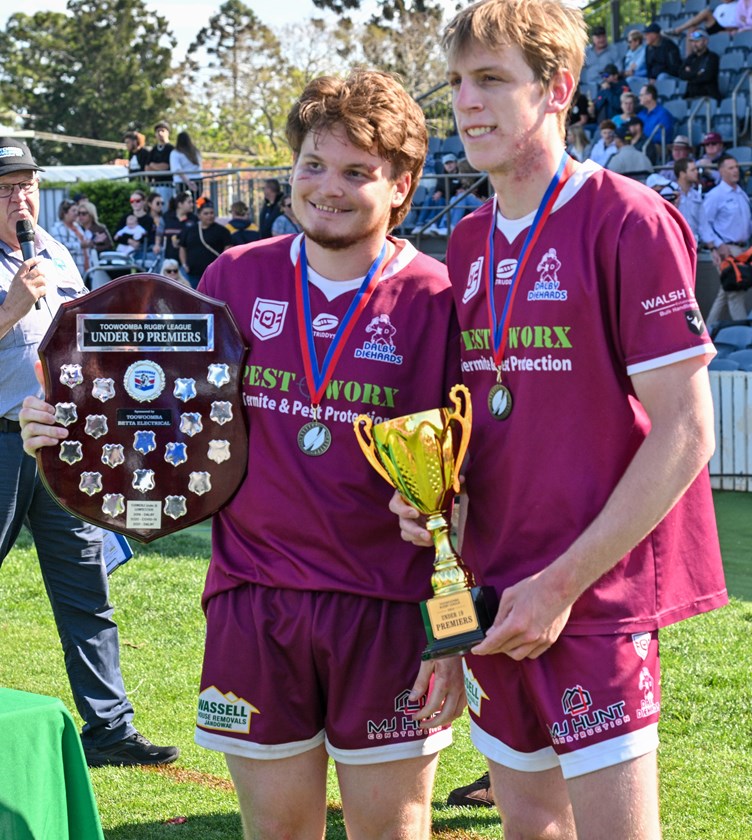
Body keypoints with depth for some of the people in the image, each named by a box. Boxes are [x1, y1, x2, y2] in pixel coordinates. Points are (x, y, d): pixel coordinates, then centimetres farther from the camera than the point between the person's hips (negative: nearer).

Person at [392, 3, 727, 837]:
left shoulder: (628, 221, -11)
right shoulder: (467, 244, 11)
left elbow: (684, 431, -14)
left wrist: (563, 582, -16)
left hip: (595, 591, -7)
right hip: (494, 592, 7)